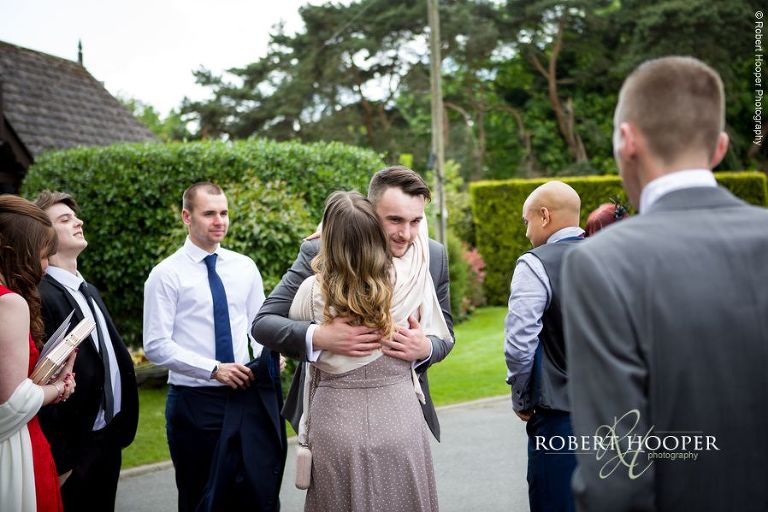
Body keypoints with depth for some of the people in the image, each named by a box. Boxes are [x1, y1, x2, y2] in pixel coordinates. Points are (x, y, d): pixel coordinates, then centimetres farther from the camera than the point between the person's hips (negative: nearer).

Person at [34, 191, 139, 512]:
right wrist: (60, 461, -19)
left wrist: (122, 428, 13)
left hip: (109, 439, 8)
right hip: (77, 448, -8)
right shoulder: (41, 296, -17)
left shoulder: (89, 291, 12)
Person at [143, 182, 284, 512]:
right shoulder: (166, 274, -7)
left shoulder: (245, 268, 7)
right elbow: (156, 346, -12)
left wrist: (268, 360, -9)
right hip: (193, 401, -4)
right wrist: (214, 369, -20)